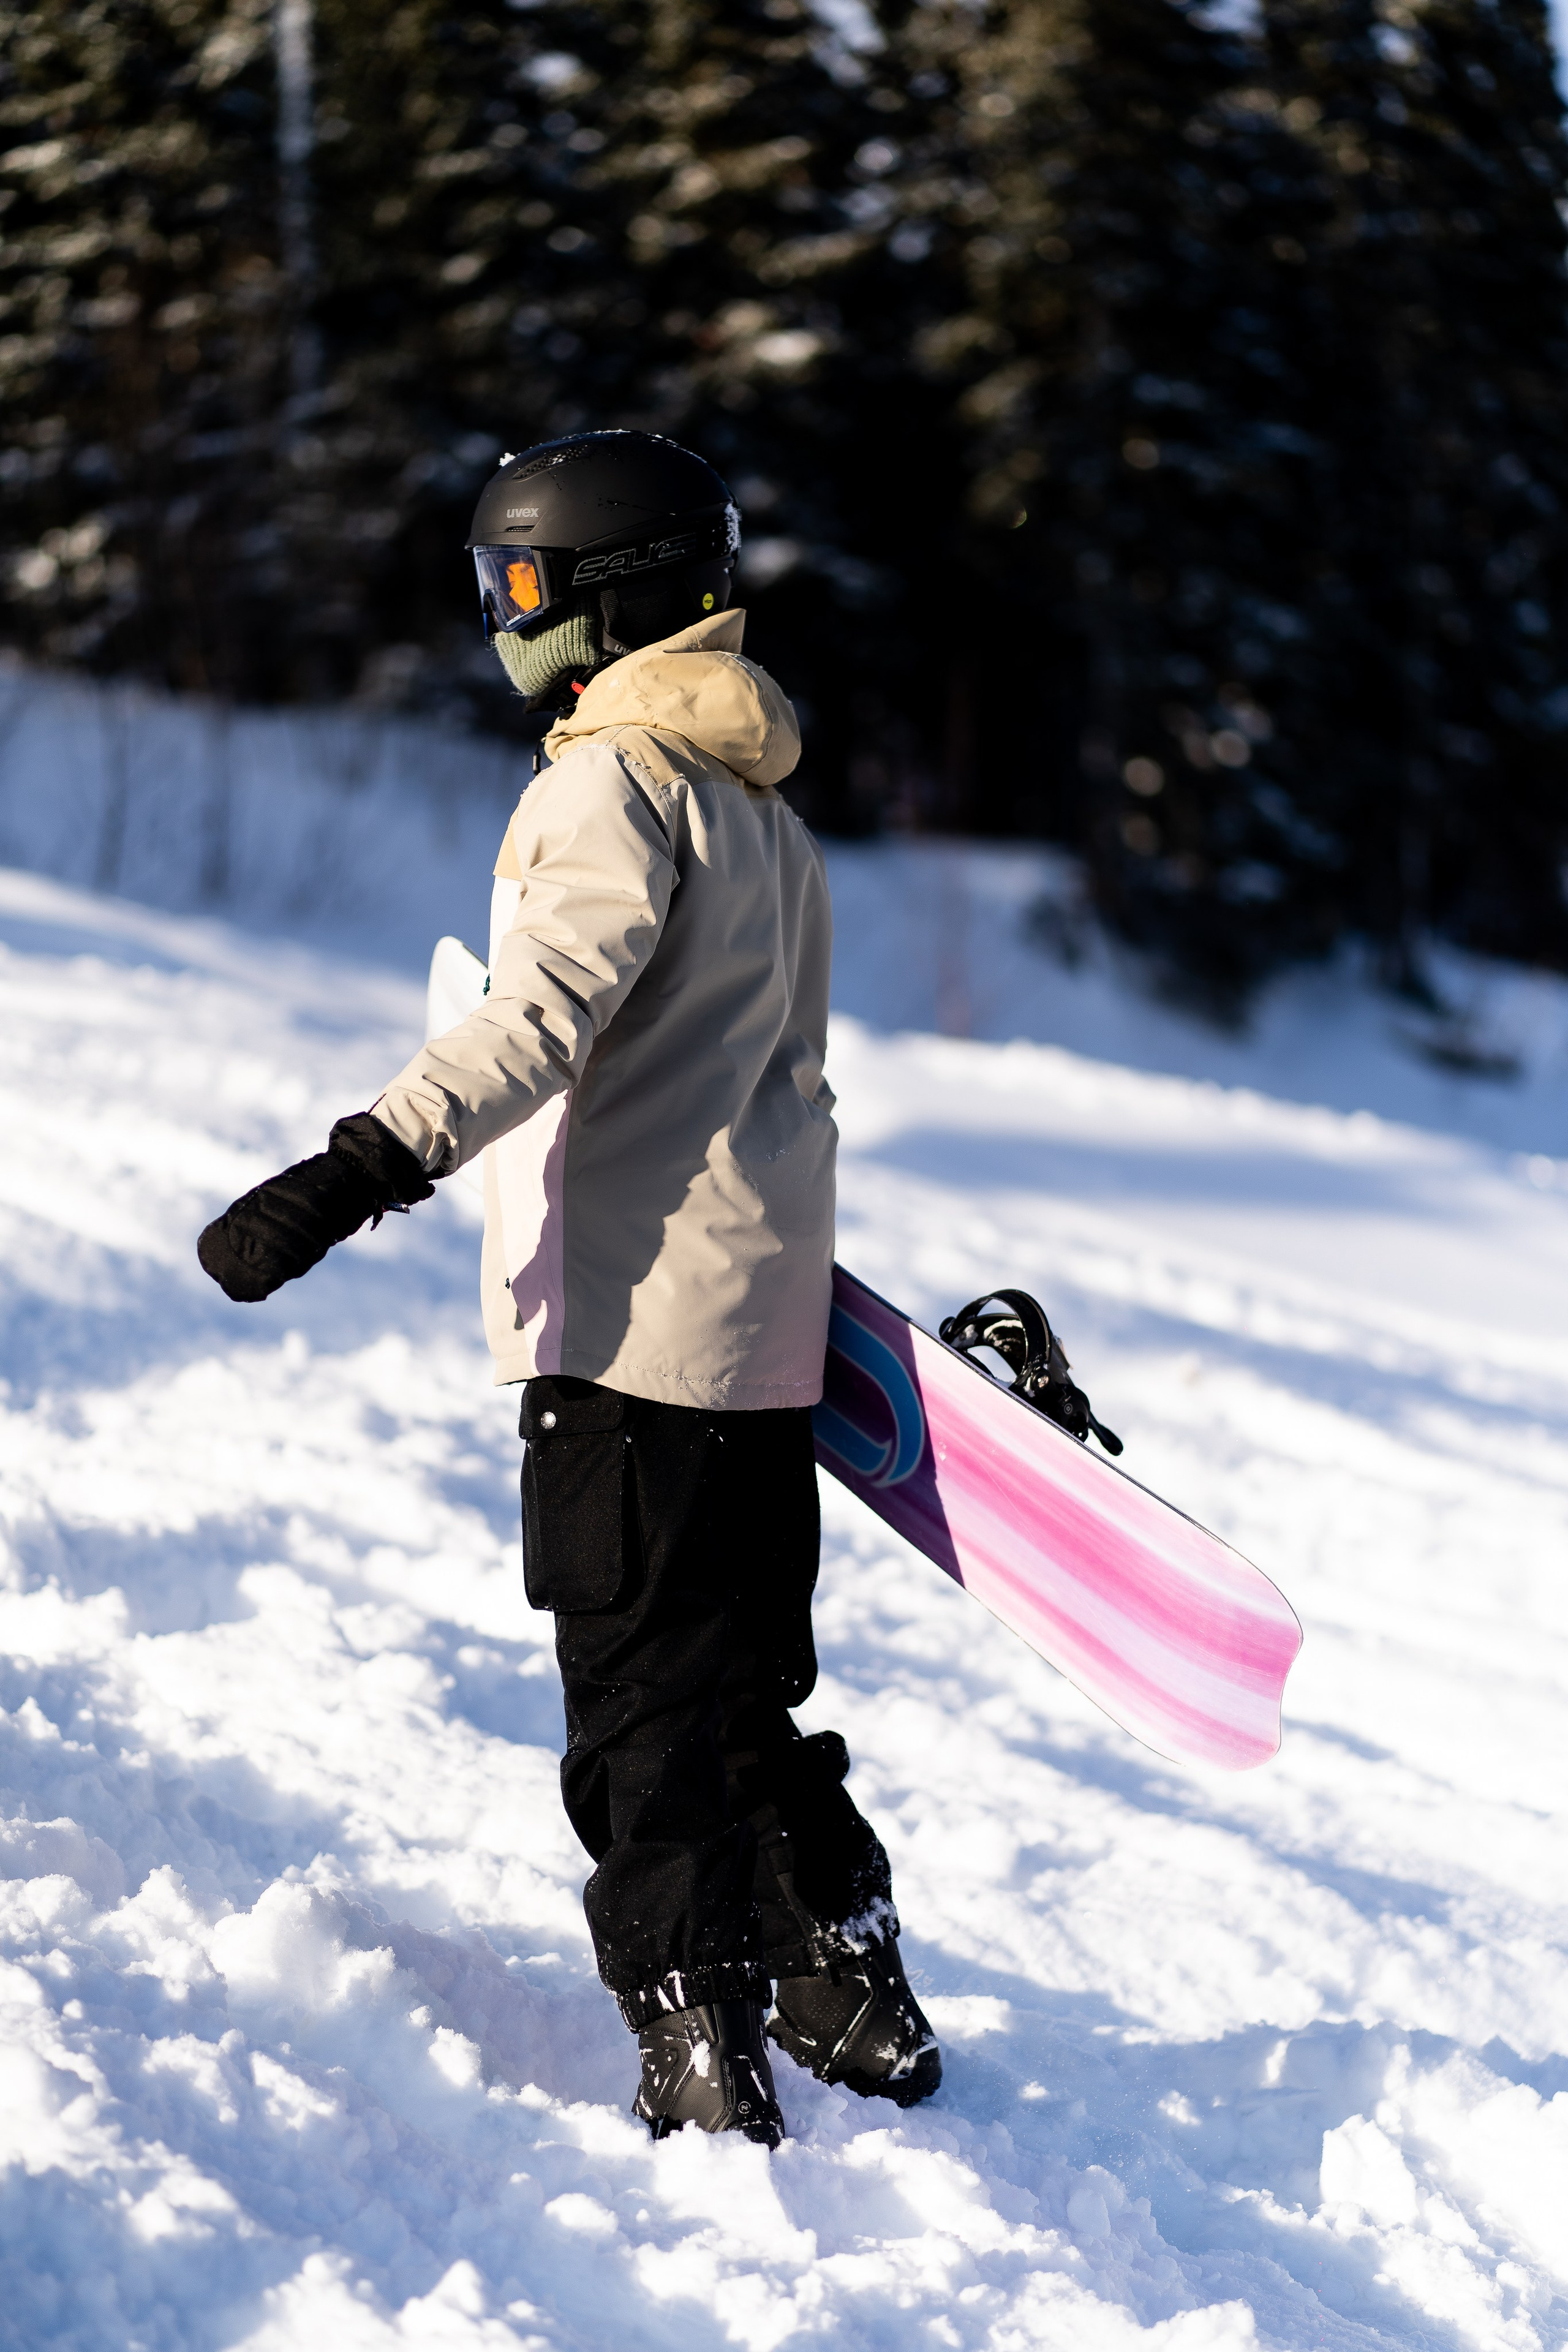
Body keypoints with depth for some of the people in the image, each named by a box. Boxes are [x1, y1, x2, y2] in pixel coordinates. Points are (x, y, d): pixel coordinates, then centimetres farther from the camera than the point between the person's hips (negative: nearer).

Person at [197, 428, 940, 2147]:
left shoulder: (621, 782, -11)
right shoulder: (764, 807, 19)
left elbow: (542, 1021, -25)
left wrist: (352, 1177, -32)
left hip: (631, 1315, -9)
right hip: (768, 1321, 9)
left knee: (641, 1705, -6)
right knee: (745, 1696, 18)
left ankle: (704, 2068, -7)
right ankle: (857, 2011, 24)